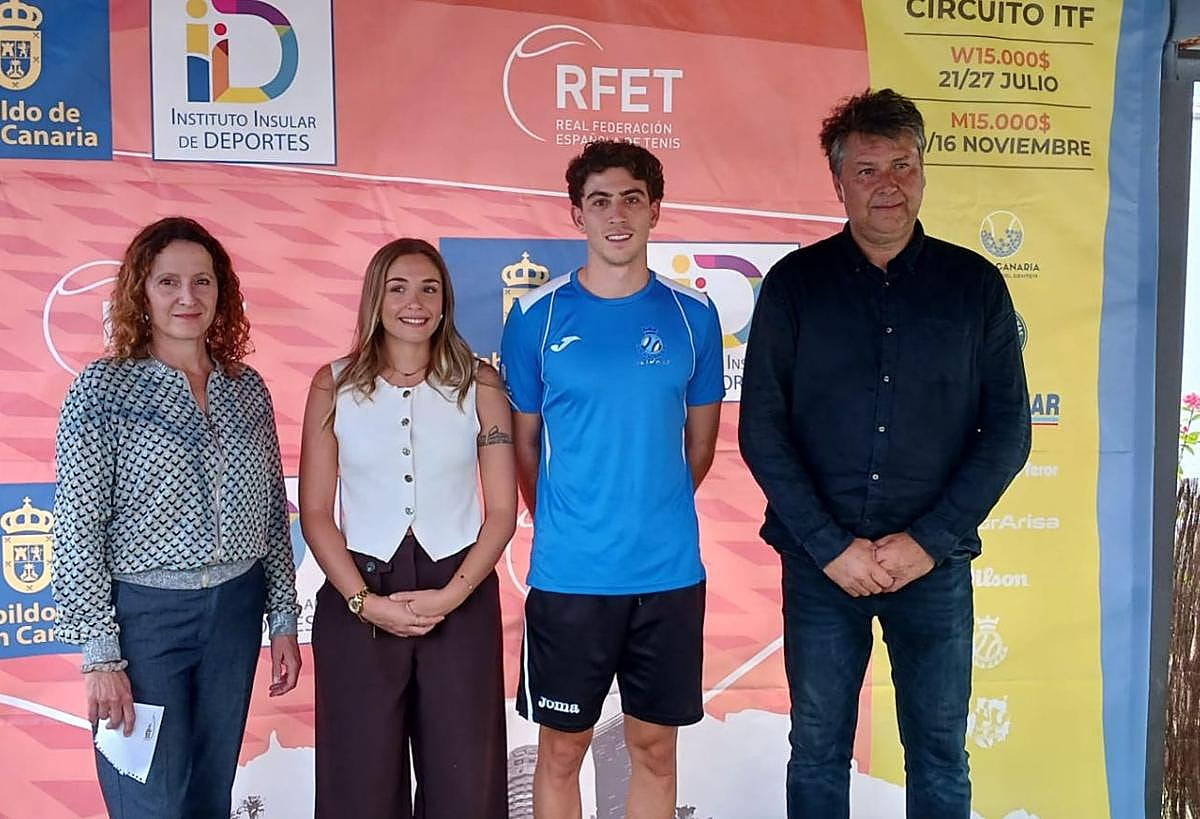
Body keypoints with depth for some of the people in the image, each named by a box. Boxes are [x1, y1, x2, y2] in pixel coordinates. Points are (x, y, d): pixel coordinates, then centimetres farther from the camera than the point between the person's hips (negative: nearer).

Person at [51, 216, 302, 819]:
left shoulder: (248, 389, 5)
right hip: (143, 613, -4)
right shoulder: (103, 388, -8)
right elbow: (77, 529, -10)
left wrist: (283, 620, 9)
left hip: (236, 610, 4)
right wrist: (100, 653, -13)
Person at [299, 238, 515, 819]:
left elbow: (502, 512, 0)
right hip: (357, 601, 0)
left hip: (461, 599, 0)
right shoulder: (334, 385, 2)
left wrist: (451, 595, -10)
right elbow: (314, 513, 1)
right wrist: (364, 600, -10)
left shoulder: (479, 386, 1)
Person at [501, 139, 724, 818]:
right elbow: (523, 442, 6)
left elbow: (700, 440, 11)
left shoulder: (693, 315, 1)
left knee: (655, 746, 14)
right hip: (569, 574, -1)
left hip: (671, 571, 1)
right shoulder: (537, 316, -3)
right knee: (562, 750, 12)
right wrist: (561, 526, 9)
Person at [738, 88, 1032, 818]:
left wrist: (928, 541, -10)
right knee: (819, 754, 13)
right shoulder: (794, 283, -1)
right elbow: (762, 430, -5)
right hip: (820, 563, 0)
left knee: (940, 756, 14)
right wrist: (831, 546, -12)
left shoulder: (976, 284, 1)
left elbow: (1008, 431, -1)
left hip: (937, 565, 1)